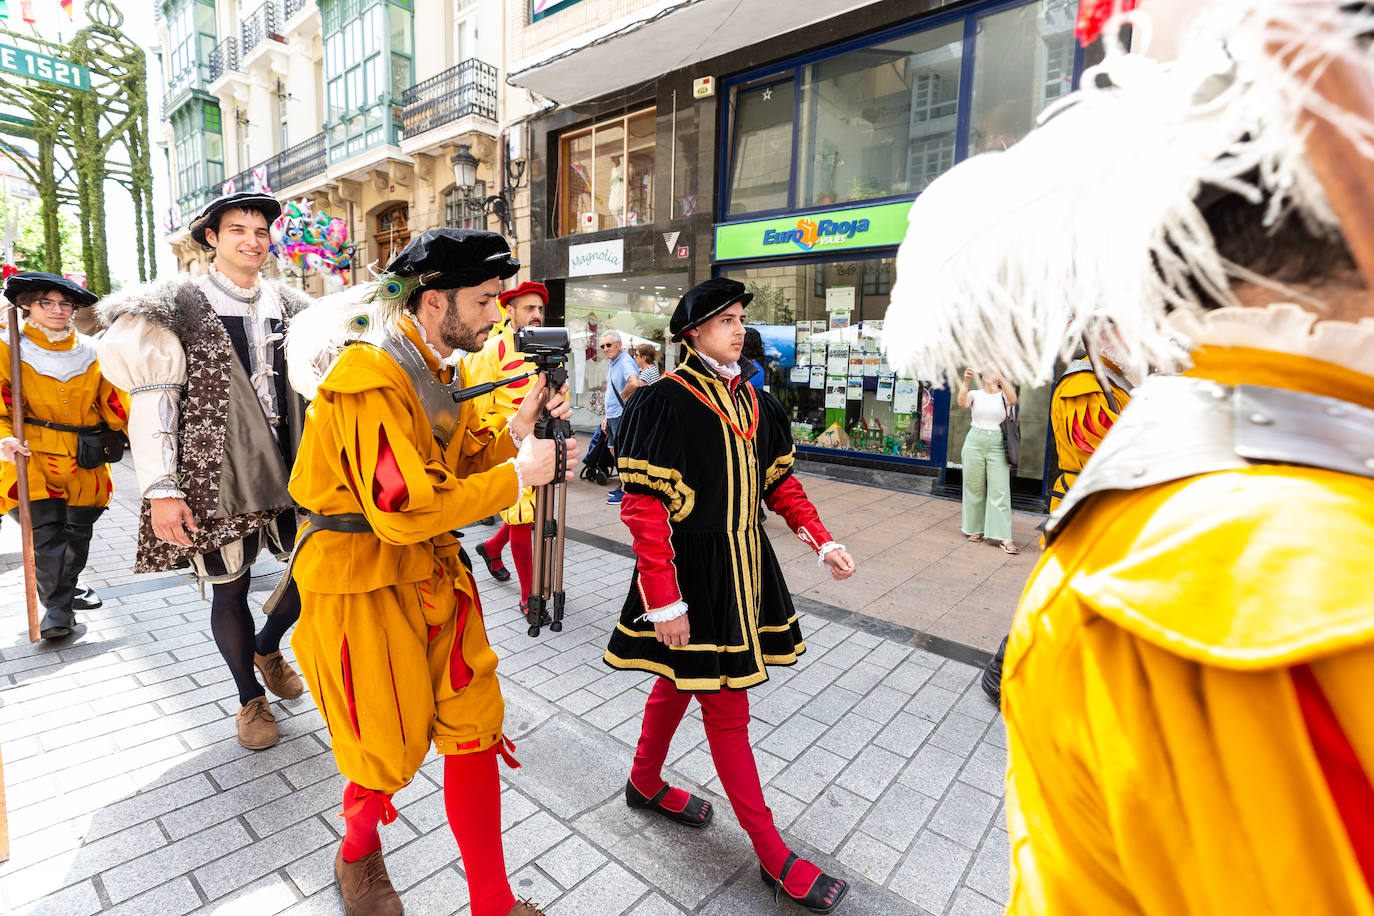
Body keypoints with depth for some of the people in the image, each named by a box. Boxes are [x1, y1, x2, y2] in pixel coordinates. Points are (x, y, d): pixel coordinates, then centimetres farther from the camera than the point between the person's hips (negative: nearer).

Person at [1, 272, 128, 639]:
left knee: (79, 530, 14)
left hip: (85, 461, 3)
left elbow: (115, 403, 7)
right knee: (45, 531, -11)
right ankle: (57, 611, 0)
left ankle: (67, 588, 37)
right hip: (32, 457, -3)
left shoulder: (91, 352, 7)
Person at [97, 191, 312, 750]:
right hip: (215, 477, -4)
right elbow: (151, 404, -7)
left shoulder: (287, 305, 9)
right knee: (229, 591, 8)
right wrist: (161, 490, -13)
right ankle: (251, 697, 30)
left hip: (288, 472, 4)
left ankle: (267, 647, 37)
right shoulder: (181, 305, -4)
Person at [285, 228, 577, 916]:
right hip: (362, 582, -7)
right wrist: (519, 474, -23)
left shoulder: (441, 369, 7)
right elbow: (406, 511, -29)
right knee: (390, 750, 10)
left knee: (473, 722, 9)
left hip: (430, 569, 8)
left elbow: (465, 458, 7)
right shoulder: (370, 380, -23)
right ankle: (358, 858, 47)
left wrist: (517, 431, -11)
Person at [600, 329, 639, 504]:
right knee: (615, 451, 17)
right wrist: (607, 417, 21)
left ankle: (625, 492, 5)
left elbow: (634, 383, -37)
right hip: (613, 416, 10)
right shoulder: (612, 364, 16)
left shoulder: (626, 361, -16)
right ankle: (623, 485, 30)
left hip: (622, 416, -10)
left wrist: (622, 397, -20)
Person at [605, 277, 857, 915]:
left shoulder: (753, 402, 8)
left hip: (743, 564, 8)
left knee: (679, 681, 23)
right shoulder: (665, 402, -16)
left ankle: (645, 784, 46)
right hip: (692, 571, -7)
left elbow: (780, 480, 14)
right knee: (727, 710, 5)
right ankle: (773, 855, 21)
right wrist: (664, 601, -20)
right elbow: (644, 507, -19)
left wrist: (822, 542, 2)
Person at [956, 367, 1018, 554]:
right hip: (975, 442, 1)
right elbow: (962, 402, -17)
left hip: (998, 445, -1)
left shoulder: (1004, 396, 3)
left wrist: (1000, 378, -32)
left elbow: (1013, 400, -21)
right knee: (974, 489, 7)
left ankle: (1004, 537, -2)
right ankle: (974, 529, 22)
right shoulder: (975, 394, 5)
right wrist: (965, 381, -32)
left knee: (1000, 491, -4)